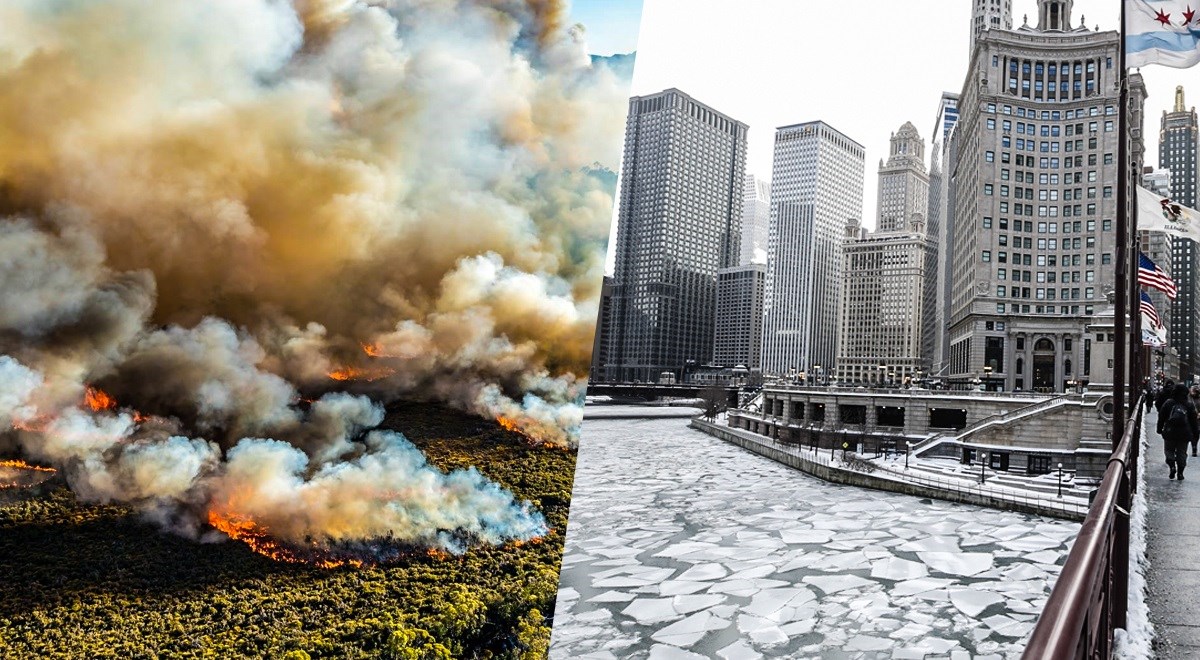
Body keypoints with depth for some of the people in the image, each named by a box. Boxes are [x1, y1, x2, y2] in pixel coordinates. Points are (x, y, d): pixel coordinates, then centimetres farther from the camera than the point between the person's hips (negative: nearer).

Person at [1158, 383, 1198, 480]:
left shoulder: (1168, 403, -2)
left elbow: (1161, 417, 2)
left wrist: (1160, 429, 10)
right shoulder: (1189, 405, 1)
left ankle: (1172, 466, -11)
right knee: (1182, 453, 9)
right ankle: (1180, 472, 6)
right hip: (1184, 434, 1)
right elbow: (1194, 420, 5)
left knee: (1169, 450, 11)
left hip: (1170, 433, -1)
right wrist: (1195, 432, 13)